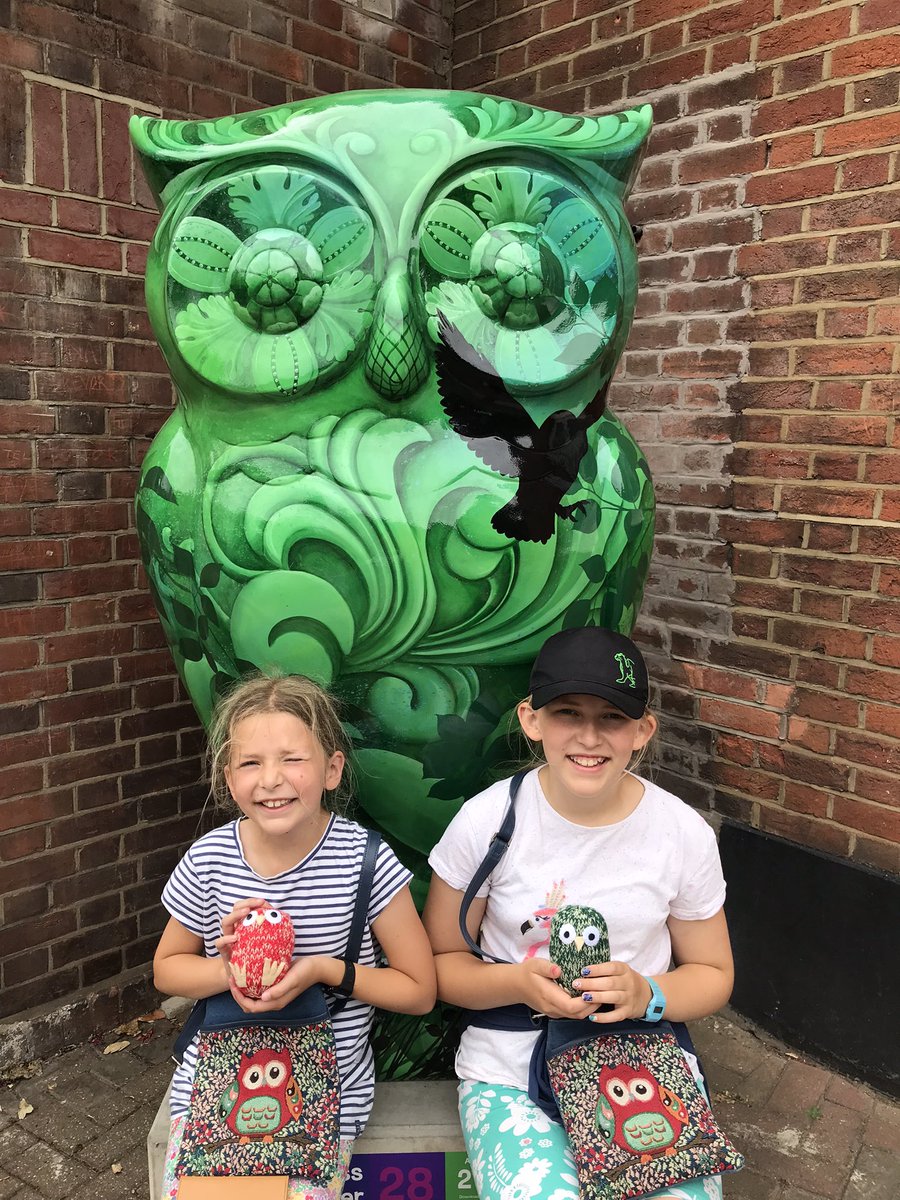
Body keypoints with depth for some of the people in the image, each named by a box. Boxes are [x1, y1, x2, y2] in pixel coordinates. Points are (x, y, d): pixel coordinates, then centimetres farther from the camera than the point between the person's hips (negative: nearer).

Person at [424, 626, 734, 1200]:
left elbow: (713, 974, 6)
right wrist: (518, 983, -20)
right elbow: (440, 960, -1)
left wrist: (647, 995, -14)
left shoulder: (684, 831, -6)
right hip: (511, 1068, -1)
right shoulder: (486, 820, -10)